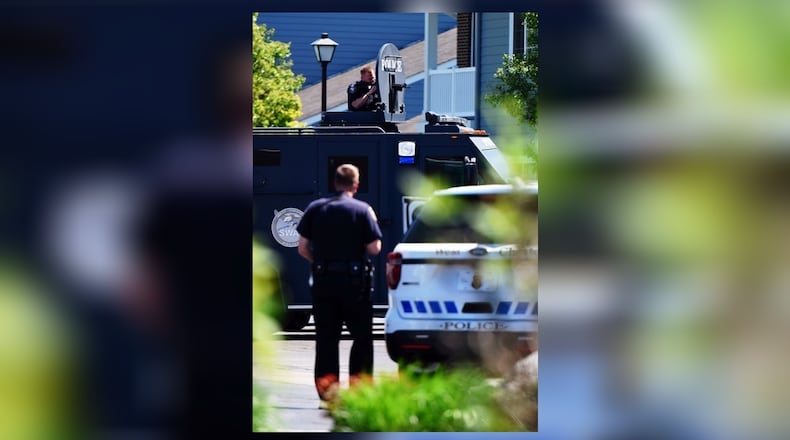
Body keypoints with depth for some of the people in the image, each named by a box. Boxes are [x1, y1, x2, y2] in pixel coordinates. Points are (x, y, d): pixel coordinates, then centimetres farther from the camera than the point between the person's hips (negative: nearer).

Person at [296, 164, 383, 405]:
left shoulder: (315, 208, 3)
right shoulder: (362, 210, -5)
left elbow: (303, 247, 3)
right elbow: (374, 248, -7)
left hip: (323, 279, 3)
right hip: (354, 279, -3)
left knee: (326, 336, 9)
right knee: (362, 336, 8)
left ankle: (327, 384, 7)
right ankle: (358, 384, 4)